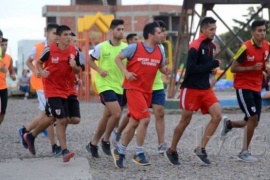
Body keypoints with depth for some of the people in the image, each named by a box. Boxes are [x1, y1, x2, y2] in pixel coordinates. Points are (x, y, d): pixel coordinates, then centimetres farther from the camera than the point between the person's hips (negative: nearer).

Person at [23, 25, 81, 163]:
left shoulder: (74, 51, -2)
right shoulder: (49, 50, -13)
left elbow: (77, 71, 7)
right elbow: (39, 62, 4)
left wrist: (74, 66, -15)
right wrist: (42, 71, -17)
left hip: (64, 90, 5)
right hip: (52, 90, -5)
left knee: (51, 118, 15)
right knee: (61, 120, -14)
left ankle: (31, 136, 38)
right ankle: (64, 151, -14)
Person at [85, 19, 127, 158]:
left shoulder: (126, 47, 1)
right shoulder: (102, 47, -8)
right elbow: (90, 60, 4)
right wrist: (99, 70, -12)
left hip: (120, 86, 5)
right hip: (106, 85, -5)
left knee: (107, 117, 11)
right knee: (117, 113, -19)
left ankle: (93, 144, 25)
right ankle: (106, 141, 1)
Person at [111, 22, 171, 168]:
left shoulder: (159, 51, 6)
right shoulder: (135, 48, -9)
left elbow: (161, 67, 17)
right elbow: (118, 58, -1)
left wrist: (166, 70, -7)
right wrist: (126, 72, -16)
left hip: (147, 90, 6)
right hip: (133, 88, -6)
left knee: (134, 123, 10)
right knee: (145, 119, -17)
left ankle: (119, 151, 25)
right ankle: (139, 154, -5)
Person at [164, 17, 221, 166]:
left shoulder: (211, 46, 8)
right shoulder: (195, 46, -17)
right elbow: (191, 68, -23)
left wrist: (213, 68, 2)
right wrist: (213, 64, -22)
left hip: (205, 89, 7)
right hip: (191, 89, -7)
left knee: (217, 116, -10)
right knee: (185, 121, 3)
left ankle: (201, 148, -1)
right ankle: (172, 151, 22)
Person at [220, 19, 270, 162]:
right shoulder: (246, 47, -17)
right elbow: (233, 68, -14)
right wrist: (252, 68, -24)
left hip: (256, 88, 7)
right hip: (243, 87, -7)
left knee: (253, 123, 7)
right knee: (253, 117, -17)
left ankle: (228, 124, 35)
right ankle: (244, 152, -6)